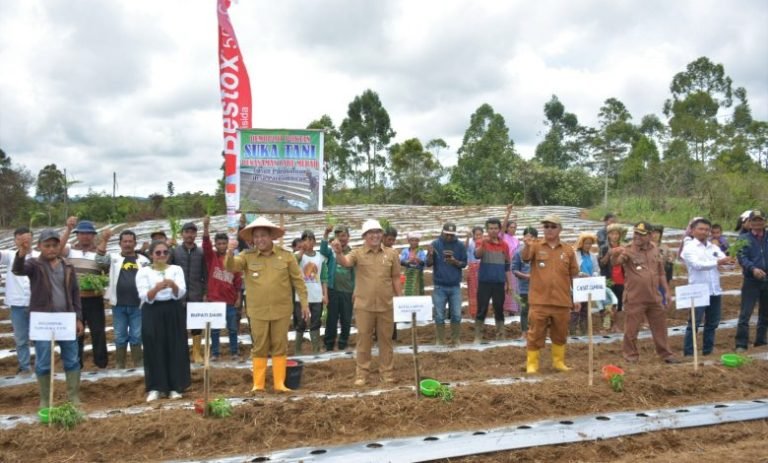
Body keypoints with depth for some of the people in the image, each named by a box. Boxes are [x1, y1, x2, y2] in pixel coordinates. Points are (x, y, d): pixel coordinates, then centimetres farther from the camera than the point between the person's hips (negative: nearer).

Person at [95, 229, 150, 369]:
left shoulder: (143, 260, 6)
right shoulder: (114, 258, 7)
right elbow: (100, 260, -11)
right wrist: (104, 240, -17)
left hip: (137, 305, 0)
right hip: (119, 305, 0)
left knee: (136, 336, 5)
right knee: (120, 337, 8)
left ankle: (139, 365, 14)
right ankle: (119, 365, 18)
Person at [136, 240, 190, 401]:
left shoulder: (176, 269, 4)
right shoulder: (143, 272, 2)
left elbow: (180, 294, -7)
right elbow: (145, 297, -9)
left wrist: (173, 285, -28)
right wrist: (156, 288, -28)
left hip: (173, 312, 1)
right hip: (152, 313, -1)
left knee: (175, 349, 1)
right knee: (154, 350, -2)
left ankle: (174, 387, 9)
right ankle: (155, 388, 6)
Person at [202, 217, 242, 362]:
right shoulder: (211, 256, 1)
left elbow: (238, 280, 7)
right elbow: (206, 244, -18)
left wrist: (238, 298, 4)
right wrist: (206, 227, -33)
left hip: (230, 301, 1)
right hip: (214, 299, -1)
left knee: (232, 328, 7)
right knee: (214, 329, 6)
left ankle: (234, 352, 17)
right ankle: (215, 353, 16)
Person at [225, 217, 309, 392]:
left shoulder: (286, 255, -1)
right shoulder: (247, 256, 1)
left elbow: (298, 280, 2)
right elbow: (231, 267, -14)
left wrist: (304, 302, 1)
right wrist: (230, 254, -35)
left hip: (281, 310, 0)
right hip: (257, 311, 0)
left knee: (280, 347, 7)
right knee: (259, 348, 8)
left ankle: (279, 383, 16)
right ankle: (258, 384, 17)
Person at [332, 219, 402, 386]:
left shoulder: (391, 254, 4)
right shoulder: (358, 253, -2)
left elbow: (395, 278, 8)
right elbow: (344, 262, -22)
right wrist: (338, 253, -44)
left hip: (386, 305, 2)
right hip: (364, 306, -1)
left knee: (386, 340, 11)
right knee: (363, 340, 6)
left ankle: (387, 373, 23)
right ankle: (362, 374, 16)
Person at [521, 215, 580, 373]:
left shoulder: (568, 250, 6)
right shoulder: (536, 246, 0)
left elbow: (574, 276, 11)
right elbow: (524, 257, -22)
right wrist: (527, 246, -43)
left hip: (562, 302, 2)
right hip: (539, 301, -2)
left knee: (560, 334, 14)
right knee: (535, 334, 3)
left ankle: (559, 362, 30)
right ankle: (532, 364, 13)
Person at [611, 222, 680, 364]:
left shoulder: (654, 250, 8)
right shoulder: (627, 250, -9)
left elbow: (660, 272, 17)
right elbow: (615, 263, -30)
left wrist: (667, 290, 14)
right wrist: (615, 255, -52)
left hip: (654, 297, 5)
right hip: (634, 298, -5)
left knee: (660, 327, 15)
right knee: (632, 329, 2)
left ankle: (666, 354, 30)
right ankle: (631, 356, 17)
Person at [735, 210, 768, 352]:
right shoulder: (744, 238, 0)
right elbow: (742, 257, -11)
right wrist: (753, 269, -28)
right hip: (751, 281, -3)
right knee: (745, 314, -6)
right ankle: (741, 344, -2)